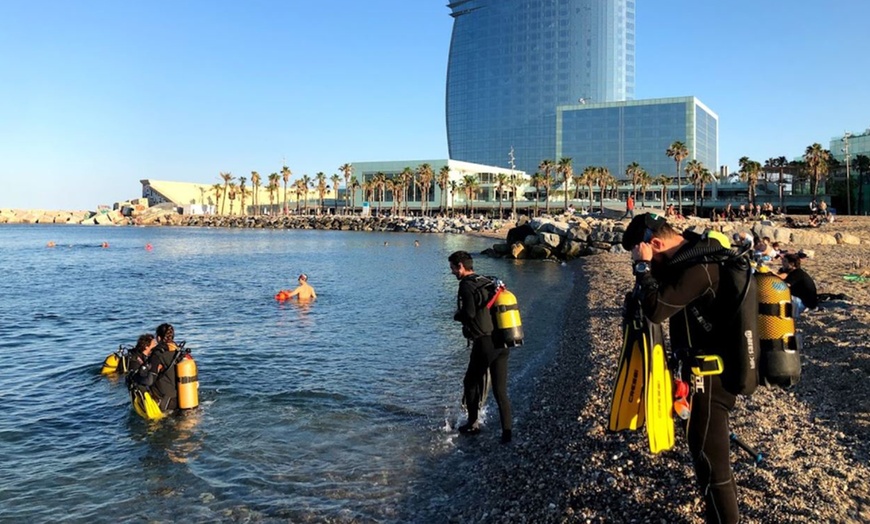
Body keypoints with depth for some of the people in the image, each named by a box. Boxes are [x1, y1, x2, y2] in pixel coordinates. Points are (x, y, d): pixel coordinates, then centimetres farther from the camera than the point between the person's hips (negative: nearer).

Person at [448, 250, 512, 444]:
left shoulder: (467, 285, -8)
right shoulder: (489, 282, 15)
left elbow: (468, 313, -21)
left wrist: (457, 316, 1)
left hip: (484, 343, -7)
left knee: (471, 383, 14)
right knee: (500, 390, 8)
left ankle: (473, 424, 23)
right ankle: (507, 431, 4)